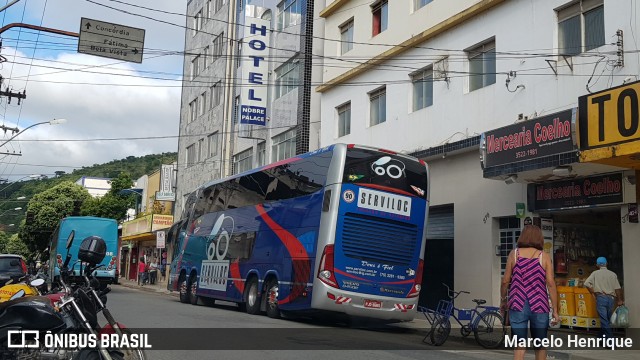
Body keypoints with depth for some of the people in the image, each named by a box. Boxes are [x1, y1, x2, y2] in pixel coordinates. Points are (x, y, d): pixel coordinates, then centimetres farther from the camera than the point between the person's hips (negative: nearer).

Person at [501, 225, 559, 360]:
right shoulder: (544, 256, 0)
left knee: (519, 346, 1)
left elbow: (505, 281, 1)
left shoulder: (514, 253, 2)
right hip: (539, 306, 0)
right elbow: (551, 284, -6)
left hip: (518, 306, 0)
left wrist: (503, 300, 16)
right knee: (540, 345, 16)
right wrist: (555, 310, -1)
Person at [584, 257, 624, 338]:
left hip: (601, 297, -3)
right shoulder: (613, 274, 6)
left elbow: (586, 283, -8)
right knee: (608, 319, 15)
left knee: (604, 320, -4)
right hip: (611, 298, 3)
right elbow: (617, 288, 5)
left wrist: (593, 293, 6)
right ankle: (603, 337, 22)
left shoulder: (595, 273, 1)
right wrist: (620, 300, 16)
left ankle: (610, 338, -11)